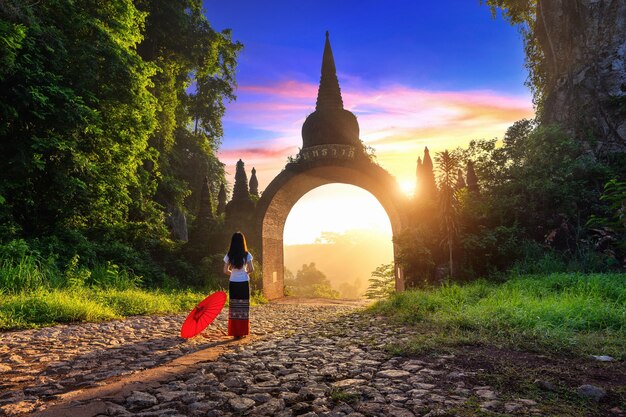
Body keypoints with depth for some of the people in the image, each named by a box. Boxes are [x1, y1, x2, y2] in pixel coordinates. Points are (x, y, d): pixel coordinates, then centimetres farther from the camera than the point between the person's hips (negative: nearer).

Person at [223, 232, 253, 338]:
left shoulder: (229, 255, -1)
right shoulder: (246, 255, -7)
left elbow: (225, 271, -2)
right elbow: (251, 269, -10)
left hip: (233, 283, 2)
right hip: (244, 283, -2)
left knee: (234, 307, 7)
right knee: (244, 307, 7)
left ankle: (235, 332, 9)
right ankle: (243, 331, 10)